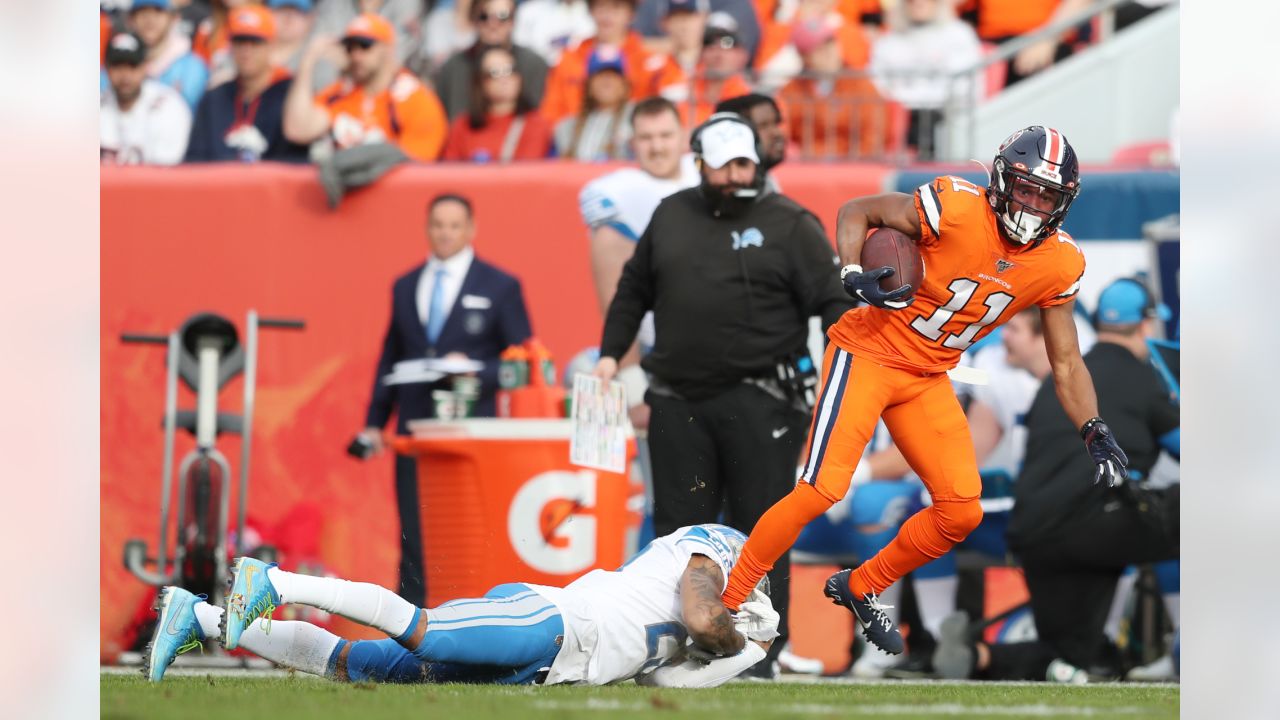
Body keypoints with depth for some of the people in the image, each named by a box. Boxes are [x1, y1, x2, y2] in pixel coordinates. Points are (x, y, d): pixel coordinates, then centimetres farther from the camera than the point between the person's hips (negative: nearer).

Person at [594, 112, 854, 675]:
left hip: (758, 402, -4)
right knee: (678, 528, 6)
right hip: (679, 402, 4)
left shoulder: (789, 224, -1)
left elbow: (832, 302, -6)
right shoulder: (672, 216, 13)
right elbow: (634, 288, 23)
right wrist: (610, 353, 15)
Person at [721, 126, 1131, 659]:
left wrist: (1096, 435, -6)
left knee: (962, 511, 1)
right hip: (869, 353, -6)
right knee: (821, 491, -17)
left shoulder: (1059, 265, -5)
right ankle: (725, 604, -6)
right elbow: (856, 213, -9)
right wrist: (854, 277, -26)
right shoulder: (956, 209, -22)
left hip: (928, 382, 6)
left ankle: (860, 588, 23)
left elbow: (1066, 363, 5)